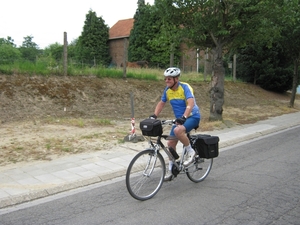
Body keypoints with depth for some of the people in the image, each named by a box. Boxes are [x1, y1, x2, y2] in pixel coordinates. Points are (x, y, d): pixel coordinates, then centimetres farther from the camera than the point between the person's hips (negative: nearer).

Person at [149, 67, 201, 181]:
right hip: (180, 119, 7)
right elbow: (161, 103, 10)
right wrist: (154, 115, -5)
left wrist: (184, 117, -47)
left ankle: (190, 152, -11)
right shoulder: (167, 90, -1)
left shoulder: (185, 87, -20)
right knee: (170, 143, 3)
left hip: (192, 116, -7)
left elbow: (191, 103, -33)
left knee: (178, 131, -35)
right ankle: (171, 170, 18)